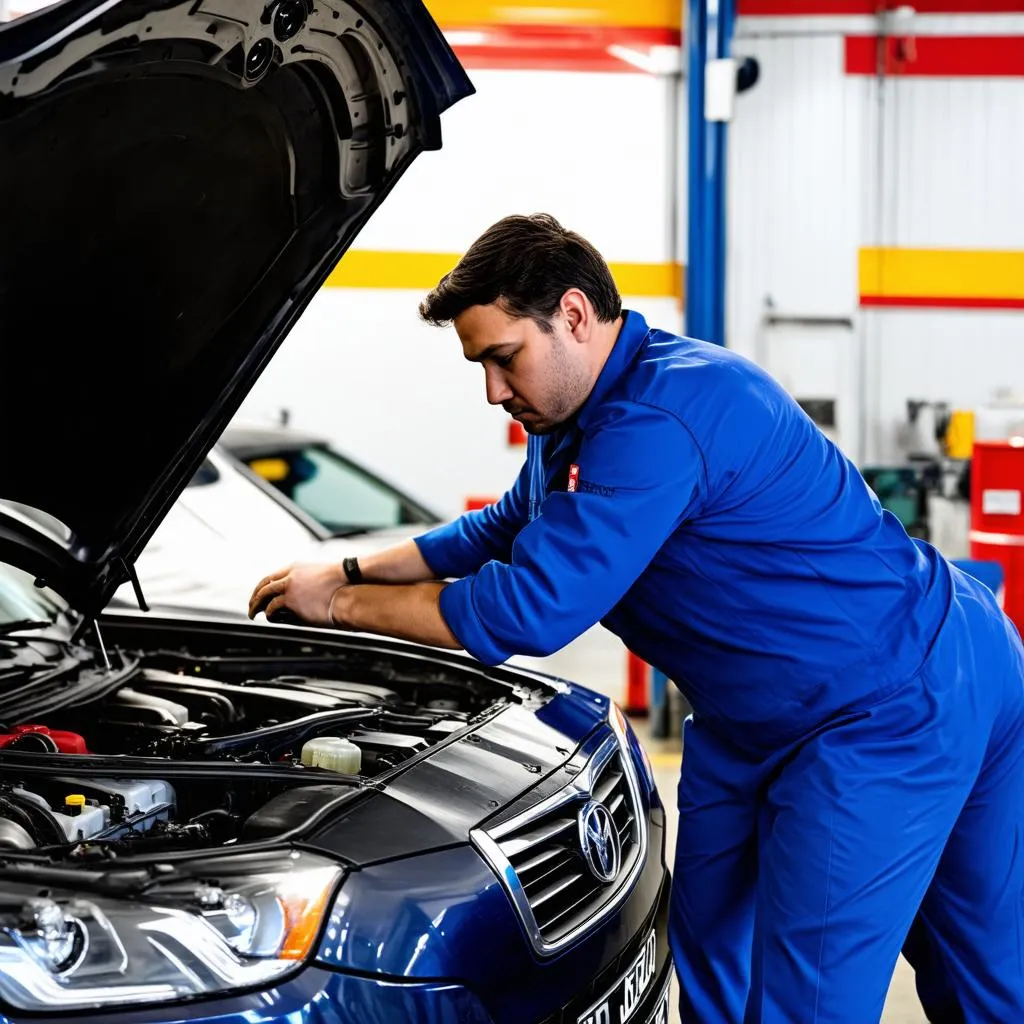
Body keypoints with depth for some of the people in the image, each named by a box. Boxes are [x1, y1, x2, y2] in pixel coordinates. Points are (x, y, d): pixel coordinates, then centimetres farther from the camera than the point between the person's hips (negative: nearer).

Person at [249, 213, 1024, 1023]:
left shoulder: (660, 419, -26)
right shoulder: (576, 417, 8)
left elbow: (529, 610, -26)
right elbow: (507, 531, 25)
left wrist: (344, 607, -14)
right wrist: (353, 569, 13)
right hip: (762, 716, 11)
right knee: (712, 947, 15)